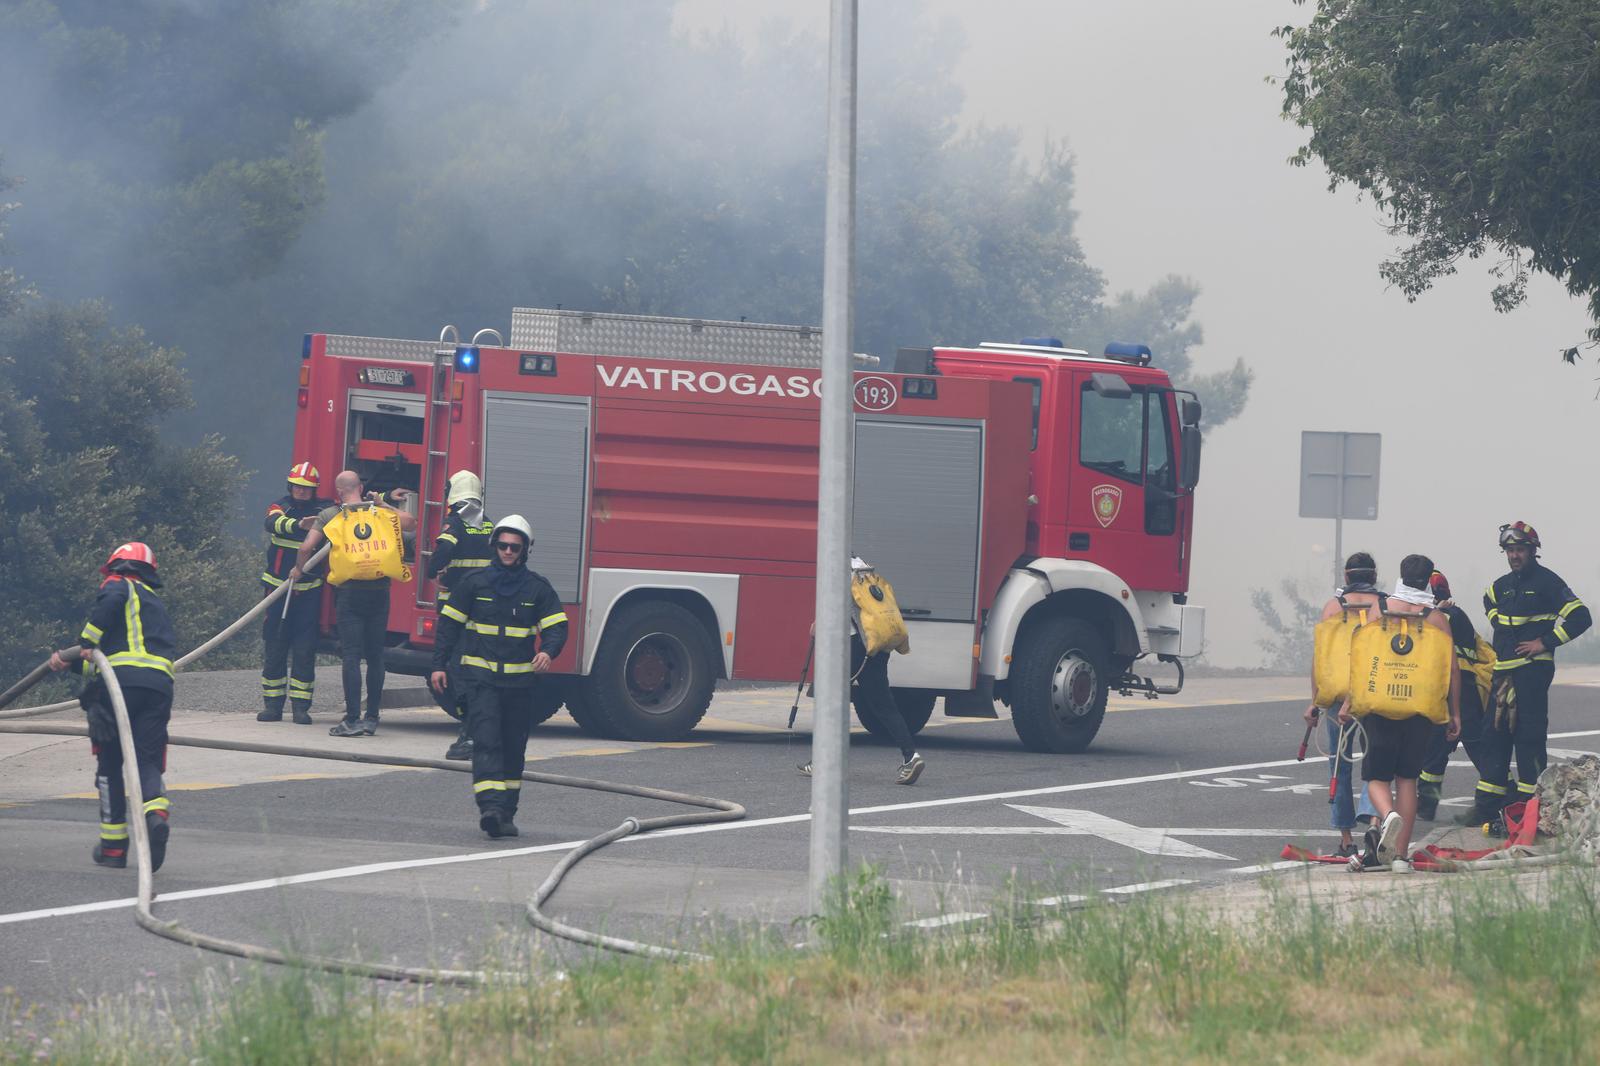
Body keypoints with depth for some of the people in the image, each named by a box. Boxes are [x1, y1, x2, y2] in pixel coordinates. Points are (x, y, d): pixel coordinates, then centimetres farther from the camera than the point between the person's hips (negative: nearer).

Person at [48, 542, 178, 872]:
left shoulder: (120, 586, 13)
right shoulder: (155, 604, 35)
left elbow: (112, 600, -16)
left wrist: (87, 642, -9)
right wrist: (71, 661, 24)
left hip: (120, 681, -5)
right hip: (159, 686, 5)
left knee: (110, 764, 8)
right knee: (148, 762, 1)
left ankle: (114, 845, 9)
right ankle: (156, 812, -30)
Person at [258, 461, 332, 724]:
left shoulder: (324, 509, 3)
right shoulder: (280, 506, 0)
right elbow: (274, 523, -22)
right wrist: (299, 525, -42)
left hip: (308, 591, 0)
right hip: (277, 586, 0)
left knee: (305, 651, -2)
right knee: (273, 649, 3)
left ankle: (301, 706, 2)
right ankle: (272, 705, 10)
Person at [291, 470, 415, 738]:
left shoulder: (329, 515, 2)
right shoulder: (379, 511, 8)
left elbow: (306, 547, -2)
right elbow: (410, 522, 10)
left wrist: (298, 570, 16)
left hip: (349, 592, -3)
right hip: (379, 592, 3)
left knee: (351, 656, -4)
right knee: (375, 656, 10)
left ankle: (353, 719, -10)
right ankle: (372, 718, 13)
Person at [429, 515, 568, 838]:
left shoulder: (537, 588, 5)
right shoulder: (474, 583, 3)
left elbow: (556, 626, 2)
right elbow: (449, 624, 8)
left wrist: (548, 651, -20)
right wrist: (439, 665, 2)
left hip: (521, 678, 2)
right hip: (480, 676, -2)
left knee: (514, 747, 8)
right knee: (486, 740, -16)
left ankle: (506, 812, 18)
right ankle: (490, 807, -27)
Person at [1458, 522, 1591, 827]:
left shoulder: (1546, 582, -7)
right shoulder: (1502, 585, 14)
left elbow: (1580, 617, -13)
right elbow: (1489, 602, 39)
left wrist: (1546, 642, -14)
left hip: (1533, 669, -7)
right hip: (1503, 671, 7)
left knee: (1529, 736, -8)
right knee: (1495, 734, 6)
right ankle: (1487, 804, 9)